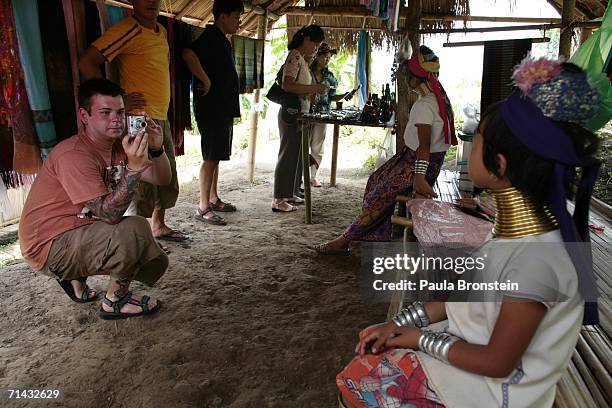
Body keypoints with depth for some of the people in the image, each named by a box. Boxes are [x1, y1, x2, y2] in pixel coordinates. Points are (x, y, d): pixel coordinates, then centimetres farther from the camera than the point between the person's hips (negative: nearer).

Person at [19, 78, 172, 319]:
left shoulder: (119, 146, 1)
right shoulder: (74, 155, -24)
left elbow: (162, 179, -2)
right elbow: (108, 214, -31)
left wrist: (156, 149, -20)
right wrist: (134, 168, -40)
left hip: (79, 232, 8)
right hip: (49, 246, -8)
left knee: (156, 263, 5)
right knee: (135, 229, -28)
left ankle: (76, 278, 21)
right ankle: (115, 302, -5)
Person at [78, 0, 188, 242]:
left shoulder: (162, 32, 14)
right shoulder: (128, 30, -11)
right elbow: (87, 62, -18)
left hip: (161, 119, 9)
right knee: (143, 184, -7)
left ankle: (159, 226, 33)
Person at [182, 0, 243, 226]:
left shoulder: (222, 40, 19)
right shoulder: (210, 36, -12)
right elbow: (188, 54, -31)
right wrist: (206, 80, -21)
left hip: (223, 109, 10)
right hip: (211, 108, -10)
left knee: (216, 156, 14)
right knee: (211, 157, -8)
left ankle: (213, 199, 23)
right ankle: (203, 207, -2)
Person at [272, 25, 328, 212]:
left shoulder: (301, 58, 18)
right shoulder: (295, 56, -12)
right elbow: (287, 85, -24)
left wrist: (314, 91, 10)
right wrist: (314, 88, -22)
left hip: (300, 112, 10)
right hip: (291, 111, -10)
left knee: (296, 153, 14)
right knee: (288, 154, -7)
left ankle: (289, 193, 24)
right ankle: (278, 199, -2)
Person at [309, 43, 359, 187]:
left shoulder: (329, 75, 12)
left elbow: (331, 97, 13)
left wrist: (345, 95, -3)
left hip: (322, 114, 4)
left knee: (317, 147, 6)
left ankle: (313, 176, 16)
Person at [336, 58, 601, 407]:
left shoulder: (535, 259, -34)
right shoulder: (521, 224, -5)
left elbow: (497, 363, -25)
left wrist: (421, 338, -12)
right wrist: (400, 324, -3)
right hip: (467, 343, 7)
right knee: (367, 360, 10)